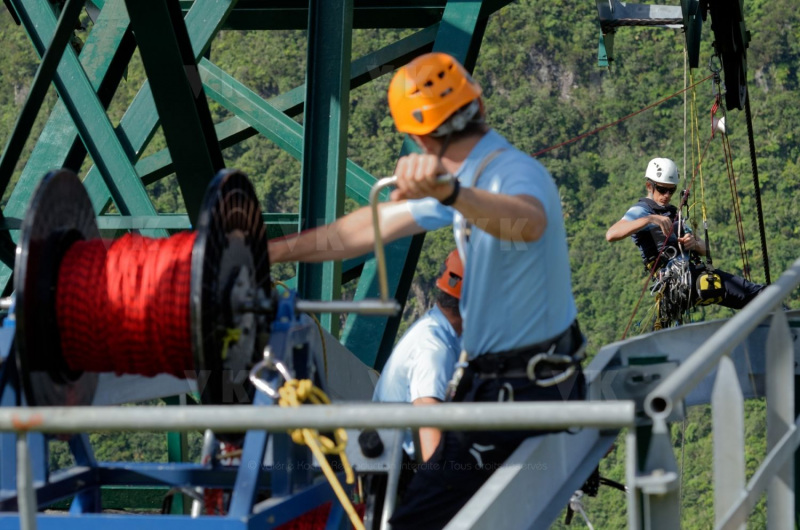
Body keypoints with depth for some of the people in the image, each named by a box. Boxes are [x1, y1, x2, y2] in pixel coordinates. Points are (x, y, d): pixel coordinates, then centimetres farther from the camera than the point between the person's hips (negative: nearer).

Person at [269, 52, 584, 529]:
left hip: (521, 396, -10)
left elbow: (528, 223, -47)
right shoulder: (466, 181, 9)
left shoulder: (517, 175, -22)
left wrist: (448, 192, -65)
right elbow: (372, 228, 13)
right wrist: (269, 252, 14)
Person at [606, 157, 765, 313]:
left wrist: (695, 244, -3)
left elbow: (704, 249, 24)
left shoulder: (673, 214, 29)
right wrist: (649, 219, -28)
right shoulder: (641, 210, 3)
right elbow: (611, 235, -18)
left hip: (693, 271, 9)